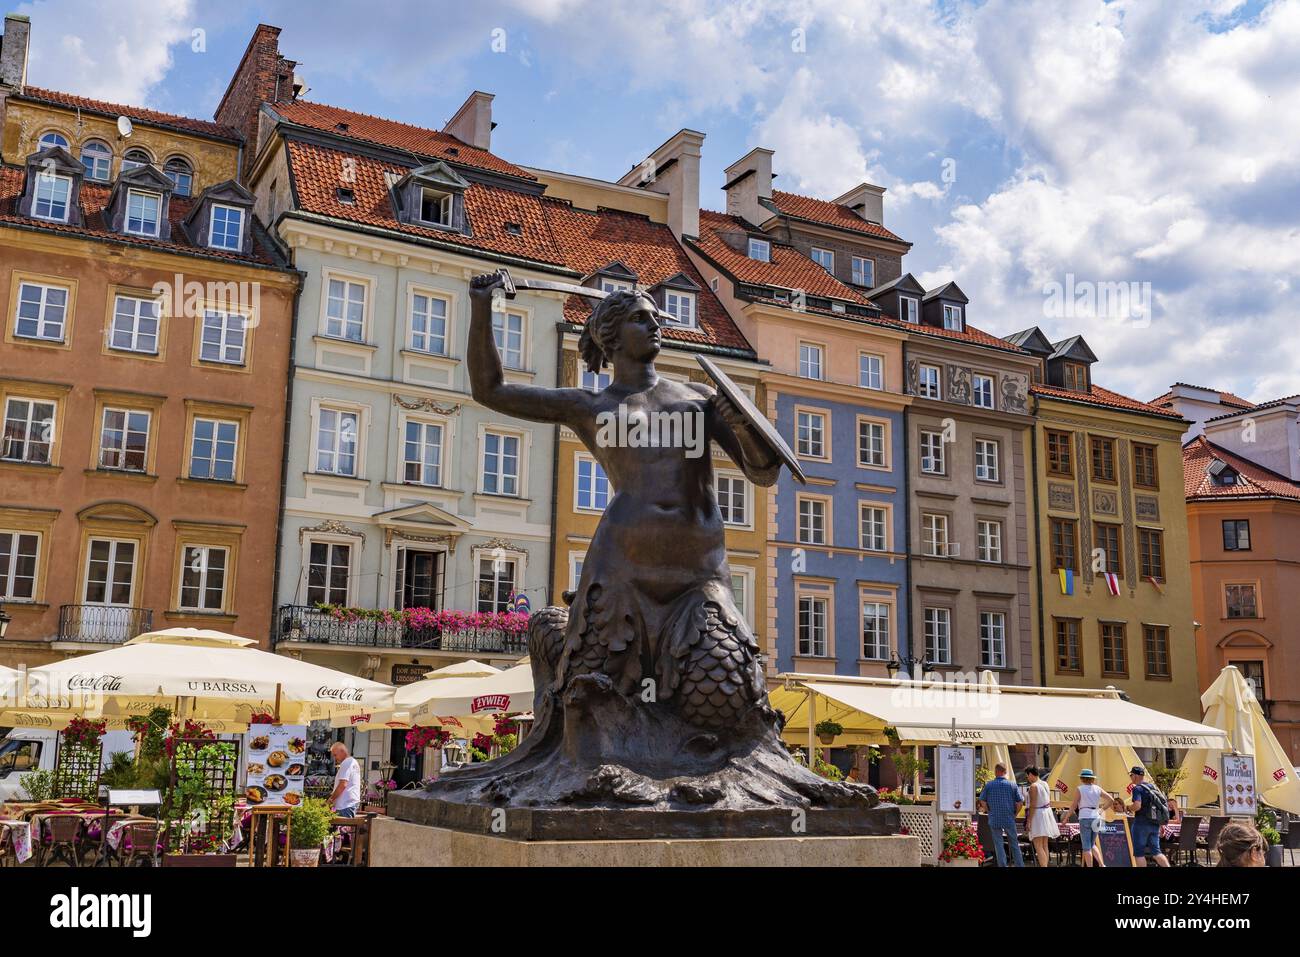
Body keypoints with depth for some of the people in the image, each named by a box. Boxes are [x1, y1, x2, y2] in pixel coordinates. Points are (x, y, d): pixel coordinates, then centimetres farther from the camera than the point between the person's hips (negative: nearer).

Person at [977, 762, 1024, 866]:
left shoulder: (988, 785, -2)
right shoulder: (1012, 785, 0)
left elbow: (982, 802, -3)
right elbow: (1020, 803, -2)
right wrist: (1014, 814, 10)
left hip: (994, 820, -1)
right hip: (1009, 819, 1)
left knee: (998, 844, 5)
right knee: (1014, 844, 13)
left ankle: (1003, 866, 3)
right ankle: (1020, 865, 14)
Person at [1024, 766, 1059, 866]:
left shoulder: (1033, 786, -16)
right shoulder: (1045, 784, 10)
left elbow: (1033, 805, -19)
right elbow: (1049, 802, 16)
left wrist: (1029, 821, -16)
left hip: (1037, 815, -9)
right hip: (1047, 813, 9)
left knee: (1038, 847, -10)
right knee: (1044, 846, 14)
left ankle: (1043, 866, -19)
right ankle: (1045, 865, 18)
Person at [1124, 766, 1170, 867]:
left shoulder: (1137, 788, -11)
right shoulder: (1153, 787, 13)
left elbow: (1137, 806, -25)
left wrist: (1128, 808, -4)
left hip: (1142, 823, -7)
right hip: (1155, 824, 7)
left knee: (1138, 853, 2)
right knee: (1156, 851, 10)